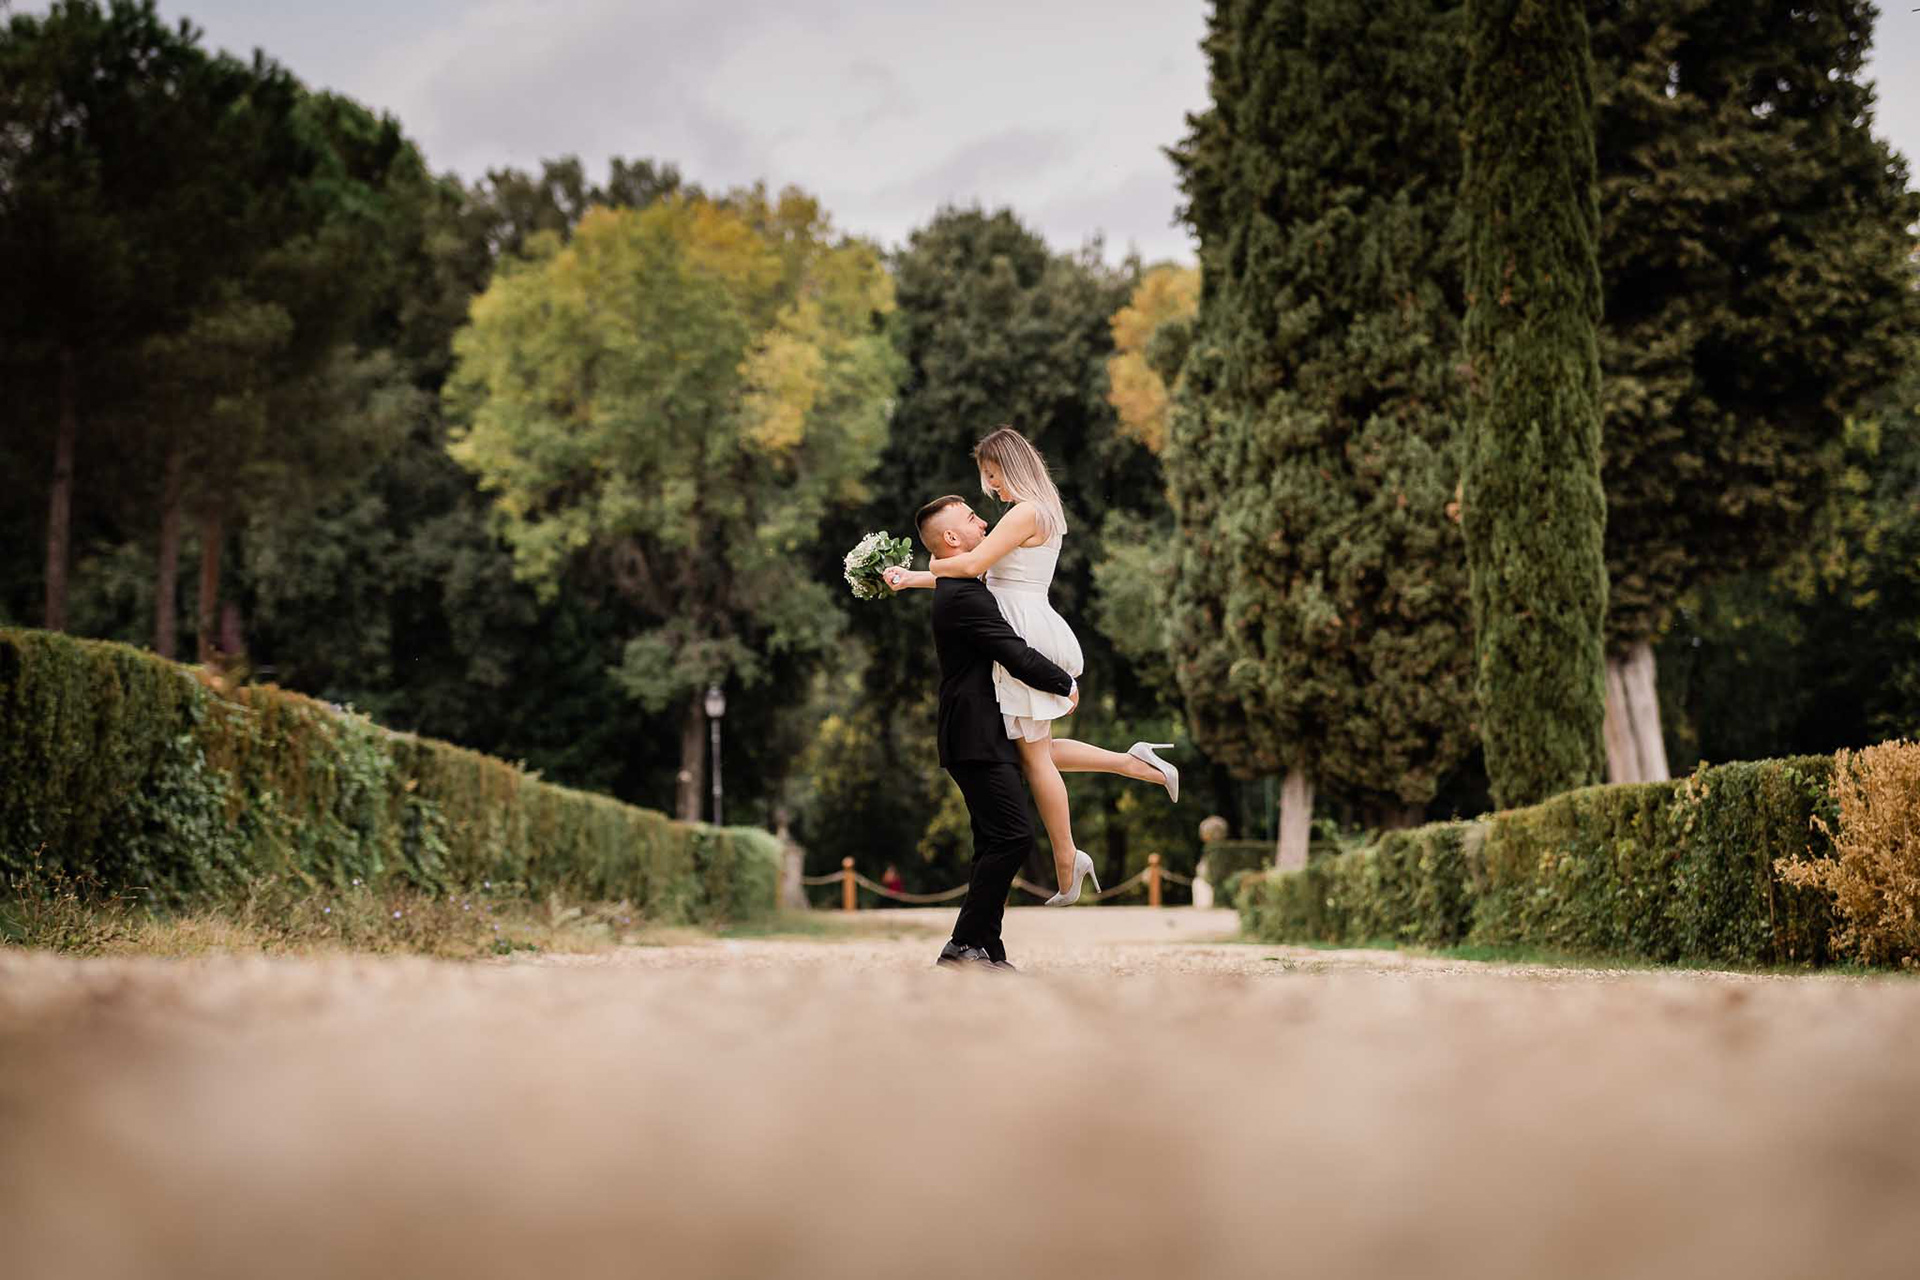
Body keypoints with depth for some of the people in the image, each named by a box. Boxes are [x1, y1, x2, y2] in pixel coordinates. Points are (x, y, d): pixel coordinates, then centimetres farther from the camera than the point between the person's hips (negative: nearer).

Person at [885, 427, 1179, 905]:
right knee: (1036, 749, 16)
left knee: (1033, 755, -1)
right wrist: (912, 579, 12)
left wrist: (936, 564, 2)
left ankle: (1066, 861, 6)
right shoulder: (1040, 514, 17)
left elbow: (972, 565, -20)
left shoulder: (1026, 513, -14)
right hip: (1026, 635, 10)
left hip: (1025, 635, -10)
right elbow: (981, 571, 17)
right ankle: (1134, 762, 13)